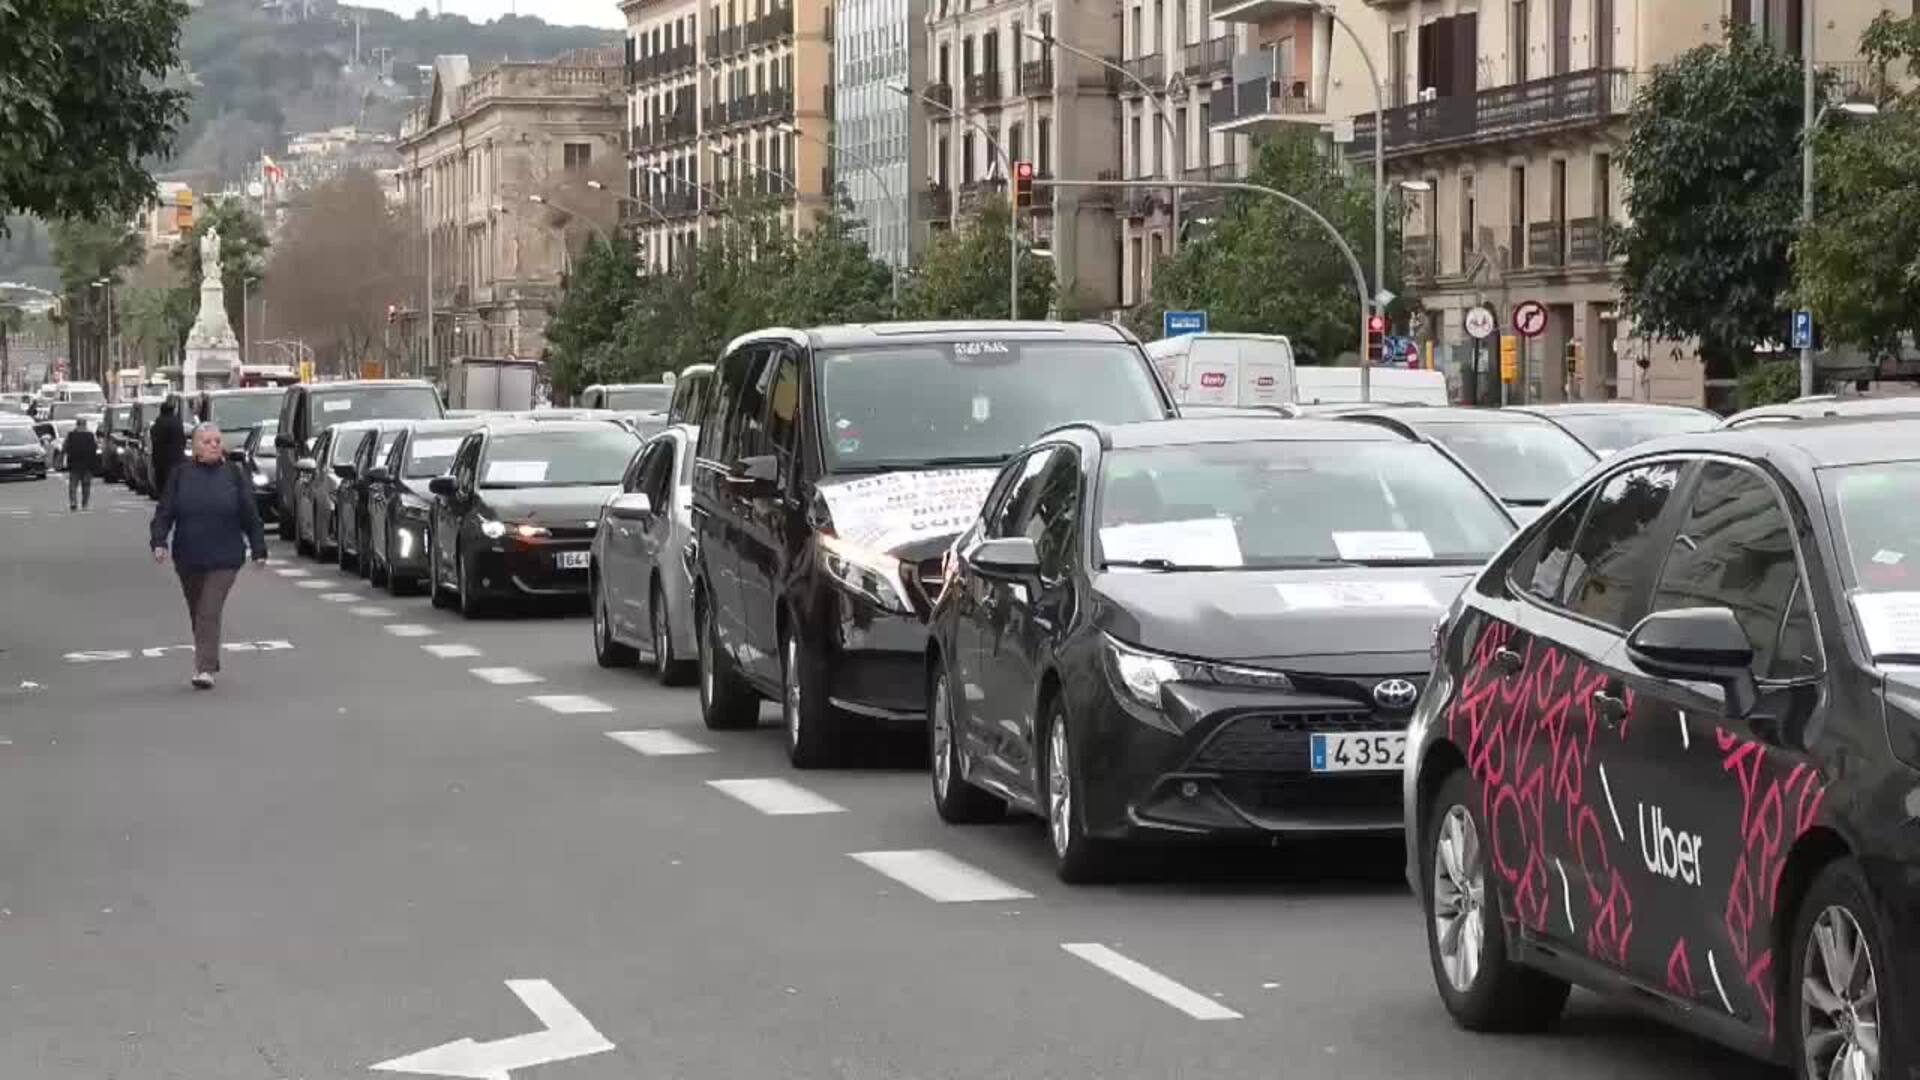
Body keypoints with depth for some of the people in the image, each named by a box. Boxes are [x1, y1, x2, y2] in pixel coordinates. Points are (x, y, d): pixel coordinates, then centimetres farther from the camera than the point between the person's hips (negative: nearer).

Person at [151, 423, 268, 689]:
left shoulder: (233, 475, 1)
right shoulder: (181, 475, 3)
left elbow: (250, 515, 4)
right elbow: (164, 512, 1)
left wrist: (258, 550, 3)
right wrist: (159, 542, -13)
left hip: (223, 559, -3)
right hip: (188, 559, 3)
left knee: (210, 612, -12)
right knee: (197, 613, 14)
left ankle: (205, 669, -14)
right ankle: (209, 661, 31)